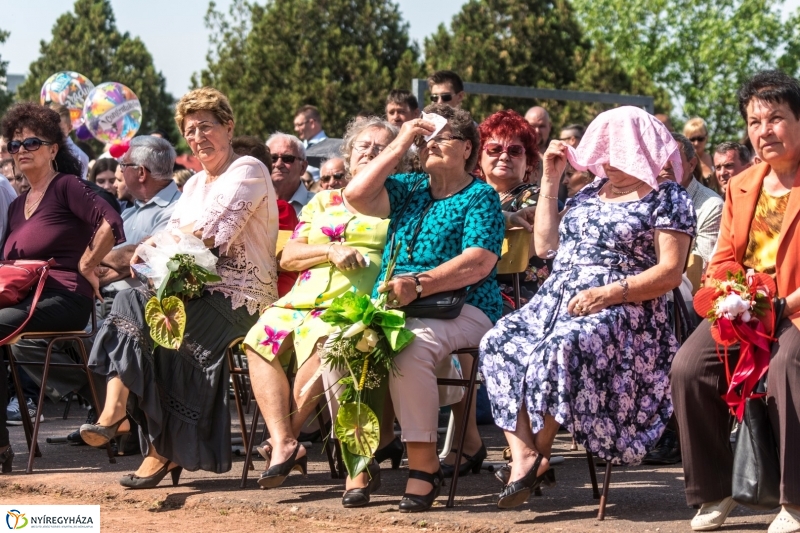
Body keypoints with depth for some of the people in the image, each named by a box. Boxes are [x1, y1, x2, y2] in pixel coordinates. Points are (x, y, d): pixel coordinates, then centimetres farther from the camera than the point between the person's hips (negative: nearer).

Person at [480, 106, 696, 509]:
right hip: (556, 302, 7)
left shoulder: (667, 198, 2)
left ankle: (540, 453, -20)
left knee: (561, 349, -37)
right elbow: (545, 245, 19)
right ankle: (522, 455, -32)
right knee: (499, 343, -22)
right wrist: (550, 180, 16)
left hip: (622, 310, -6)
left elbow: (670, 273, -9)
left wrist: (609, 294, -21)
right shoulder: (590, 192, 22)